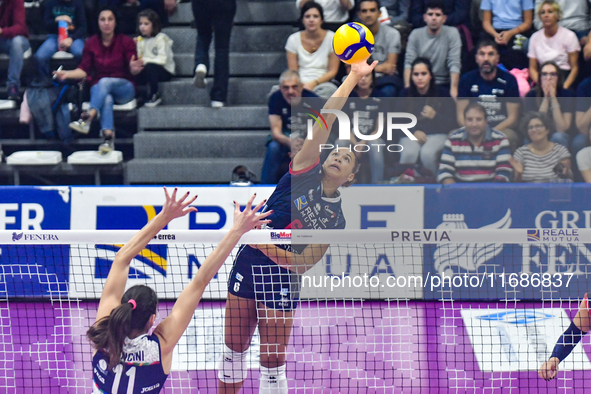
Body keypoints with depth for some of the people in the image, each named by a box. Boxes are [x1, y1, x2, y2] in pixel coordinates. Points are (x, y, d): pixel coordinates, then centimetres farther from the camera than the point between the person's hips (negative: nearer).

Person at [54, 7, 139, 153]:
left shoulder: (126, 42, -1)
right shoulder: (91, 43, 6)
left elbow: (133, 70, -9)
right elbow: (84, 70, 2)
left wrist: (134, 69, -34)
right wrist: (67, 74, -17)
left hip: (124, 88, -1)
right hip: (99, 89, 1)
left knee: (105, 81, -36)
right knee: (106, 100, -36)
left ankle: (87, 118, -54)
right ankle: (108, 138, -54)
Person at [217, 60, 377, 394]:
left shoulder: (336, 220, -1)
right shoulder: (305, 172, -1)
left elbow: (303, 263, -8)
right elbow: (324, 121, -9)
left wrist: (265, 245, -24)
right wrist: (353, 79, -17)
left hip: (282, 281, -1)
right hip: (248, 267, 1)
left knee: (273, 361, 0)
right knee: (235, 348, 10)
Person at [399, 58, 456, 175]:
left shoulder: (442, 93, 3)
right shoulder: (405, 94, 9)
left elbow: (452, 124, 1)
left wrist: (435, 116, -18)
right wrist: (414, 132, -9)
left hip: (437, 135, -1)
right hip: (411, 135, 1)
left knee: (427, 153, -35)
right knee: (409, 154, -34)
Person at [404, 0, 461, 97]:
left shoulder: (452, 33, -1)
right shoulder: (416, 34, 4)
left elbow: (455, 64, -10)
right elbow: (409, 63, -4)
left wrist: (453, 89, -22)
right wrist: (408, 87, -20)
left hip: (444, 84, -1)